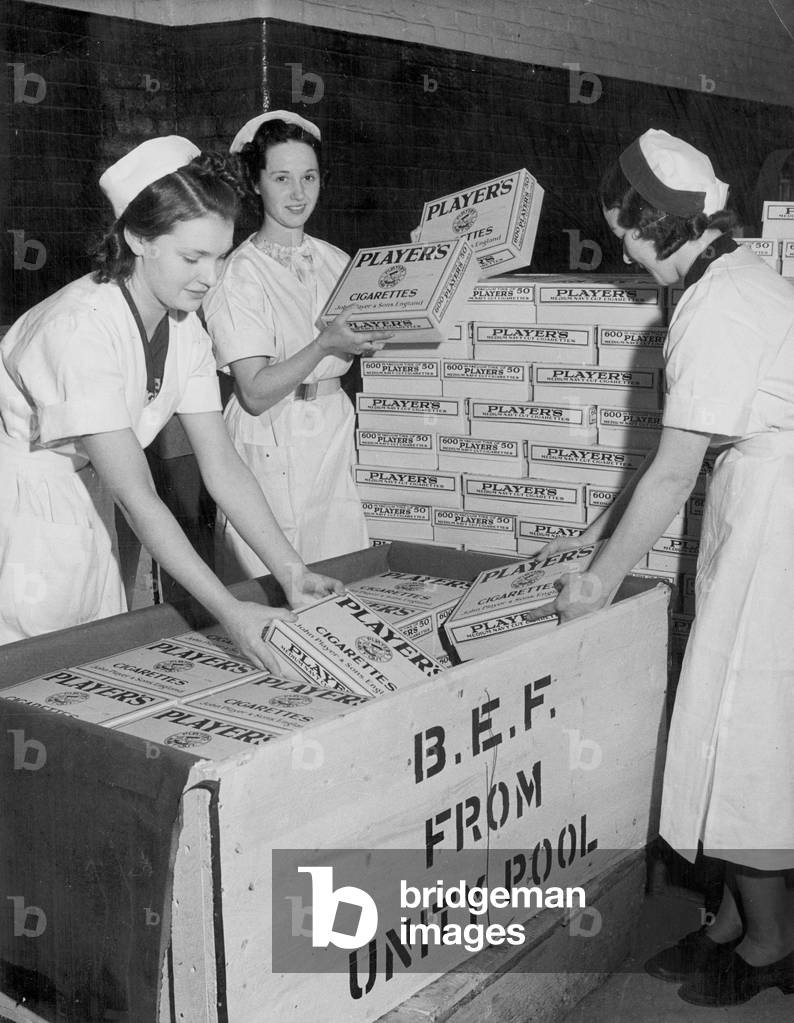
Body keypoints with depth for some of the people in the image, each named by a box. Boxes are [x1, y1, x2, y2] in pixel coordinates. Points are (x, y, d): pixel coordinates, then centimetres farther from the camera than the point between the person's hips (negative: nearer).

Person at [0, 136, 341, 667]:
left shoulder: (186, 329, -4)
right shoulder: (81, 328, -27)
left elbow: (223, 466, -5)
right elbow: (135, 494, -30)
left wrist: (292, 572, -15)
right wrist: (229, 610, -33)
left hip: (84, 513, 7)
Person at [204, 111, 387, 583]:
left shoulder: (337, 261, 9)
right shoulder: (241, 273, -9)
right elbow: (255, 393, -15)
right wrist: (325, 345, -24)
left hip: (336, 435, 5)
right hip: (273, 447, -5)